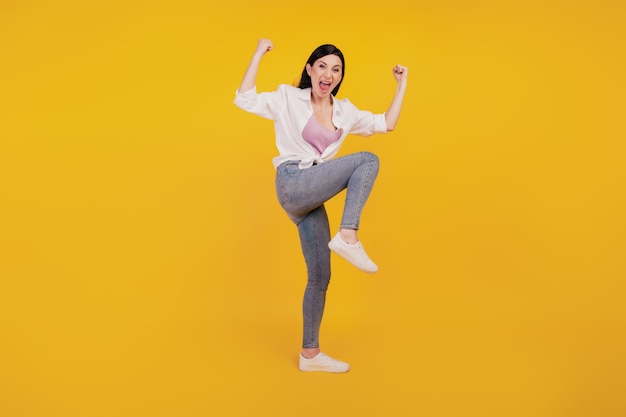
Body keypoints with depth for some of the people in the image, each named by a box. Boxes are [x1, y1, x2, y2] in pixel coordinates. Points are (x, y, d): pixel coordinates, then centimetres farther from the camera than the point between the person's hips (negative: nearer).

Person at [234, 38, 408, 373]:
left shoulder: (344, 112, 16)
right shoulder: (288, 98, 2)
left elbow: (386, 123, 20)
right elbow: (244, 100, -10)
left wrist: (402, 83, 20)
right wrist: (259, 54, -9)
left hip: (312, 198, 6)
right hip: (293, 185, -6)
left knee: (320, 276, 6)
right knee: (367, 160, -19)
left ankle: (310, 354, 16)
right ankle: (348, 237, -28)